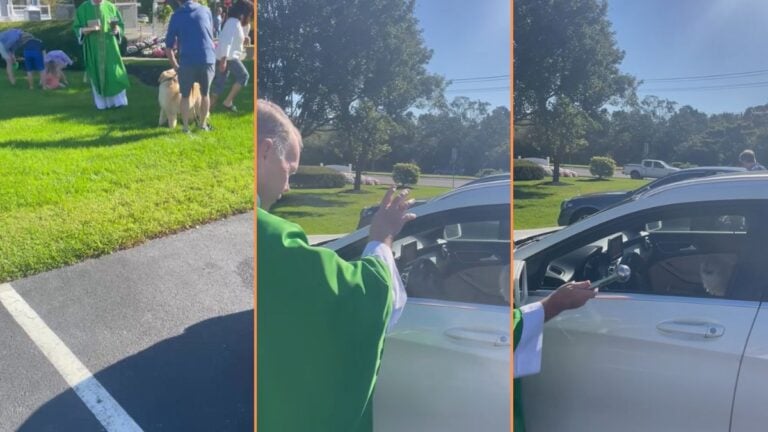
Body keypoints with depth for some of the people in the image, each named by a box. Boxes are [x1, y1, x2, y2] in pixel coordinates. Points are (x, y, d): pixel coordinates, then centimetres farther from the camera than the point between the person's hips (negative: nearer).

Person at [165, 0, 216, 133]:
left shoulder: (176, 16, 4)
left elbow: (168, 48, 5)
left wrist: (176, 66, 17)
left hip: (187, 61, -1)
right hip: (208, 59, 1)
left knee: (185, 95, 14)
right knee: (205, 94, 18)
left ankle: (185, 126, 14)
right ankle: (203, 124, 28)